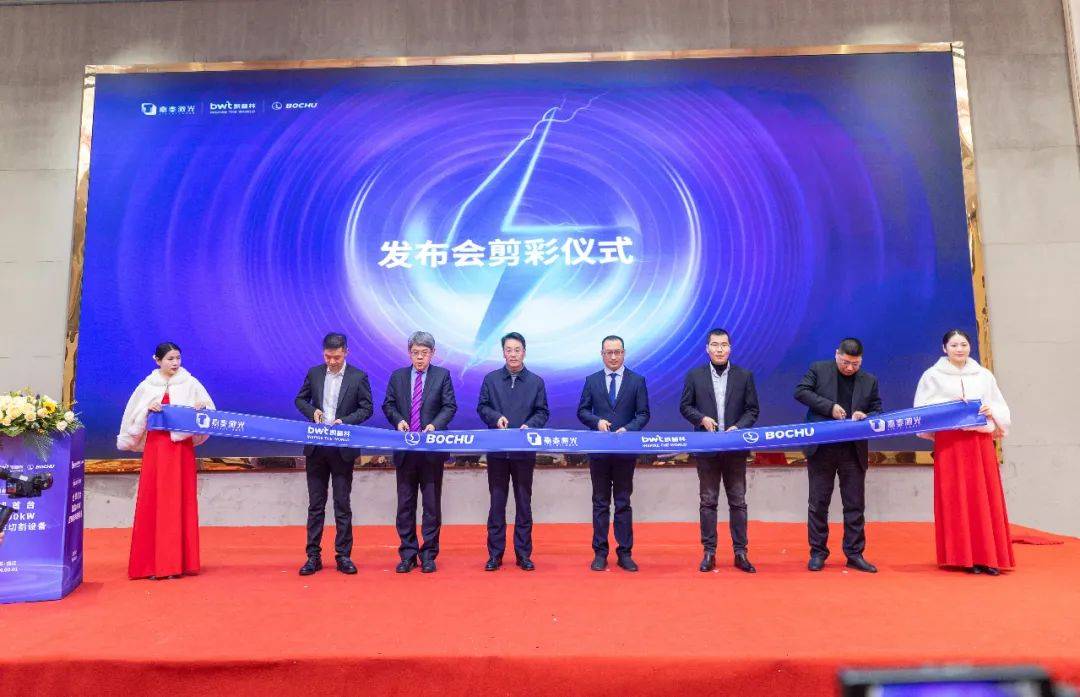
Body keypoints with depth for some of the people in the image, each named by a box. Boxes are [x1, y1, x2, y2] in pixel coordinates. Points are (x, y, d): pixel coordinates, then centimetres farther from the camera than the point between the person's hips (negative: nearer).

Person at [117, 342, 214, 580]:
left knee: (180, 502, 0)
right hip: (155, 447, 1)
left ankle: (177, 562, 7)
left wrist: (202, 408, -18)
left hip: (182, 448, -1)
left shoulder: (191, 384, 4)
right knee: (153, 502, 1)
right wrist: (147, 409, -9)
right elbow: (133, 418, 9)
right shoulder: (147, 386, 8)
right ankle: (152, 563, 9)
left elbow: (210, 412, 3)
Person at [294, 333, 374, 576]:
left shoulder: (358, 377, -3)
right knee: (315, 504, 9)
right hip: (316, 448, 3)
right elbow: (300, 400, 14)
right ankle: (313, 556, 17)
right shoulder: (314, 373, 5)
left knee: (343, 504, 4)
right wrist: (312, 411, -7)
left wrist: (344, 421, -16)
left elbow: (367, 408, -1)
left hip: (343, 449, -2)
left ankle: (343, 556, 14)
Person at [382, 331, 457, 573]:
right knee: (405, 503, 8)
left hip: (432, 449, -2)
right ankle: (408, 554, 19)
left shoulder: (442, 375, 1)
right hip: (405, 449, 2)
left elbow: (450, 406, -3)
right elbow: (388, 405, 9)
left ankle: (429, 554, 15)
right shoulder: (397, 376, 9)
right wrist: (398, 420, -10)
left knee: (432, 503, 5)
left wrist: (435, 424, -19)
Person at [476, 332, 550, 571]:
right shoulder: (491, 379, 5)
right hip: (497, 450, 0)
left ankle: (524, 554, 18)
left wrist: (529, 425, -15)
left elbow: (543, 412, 3)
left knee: (524, 502, 8)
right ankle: (495, 554, 16)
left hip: (525, 451, 0)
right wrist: (496, 417, -13)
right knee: (497, 502, 7)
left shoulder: (536, 381, 4)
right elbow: (482, 407, 6)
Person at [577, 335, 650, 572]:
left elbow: (643, 414, 0)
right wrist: (597, 421, -13)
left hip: (626, 450, -1)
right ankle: (600, 552, 15)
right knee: (600, 502, 8)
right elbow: (582, 411, 6)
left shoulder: (637, 381, 2)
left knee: (623, 502, 7)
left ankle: (625, 553, 16)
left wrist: (627, 429, -16)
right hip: (598, 450, 1)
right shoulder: (592, 381, 6)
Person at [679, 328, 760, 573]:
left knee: (738, 501, 6)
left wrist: (738, 427, -13)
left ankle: (740, 553, 16)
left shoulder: (744, 376, 3)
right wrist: (702, 418, -12)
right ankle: (709, 553, 14)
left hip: (736, 449, 0)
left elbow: (753, 409, 3)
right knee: (707, 501, 6)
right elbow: (685, 407, 5)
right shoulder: (694, 376, 2)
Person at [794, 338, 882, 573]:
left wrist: (865, 417, -12)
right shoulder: (819, 369, 1)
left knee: (855, 505, 7)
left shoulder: (869, 381, 9)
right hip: (821, 449, -2)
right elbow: (801, 391, -8)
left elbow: (878, 412, 11)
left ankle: (854, 554, 19)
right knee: (818, 503, 5)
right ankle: (818, 553, 15)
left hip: (854, 451, 2)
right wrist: (830, 406, -17)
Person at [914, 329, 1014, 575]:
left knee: (985, 498, 1)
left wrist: (991, 411, -6)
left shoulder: (984, 375, 14)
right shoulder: (933, 376, 4)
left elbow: (1002, 410, 15)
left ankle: (988, 556, 7)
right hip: (949, 443, -3)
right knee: (955, 499, -2)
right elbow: (922, 411, 1)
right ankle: (965, 556, 5)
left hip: (981, 442, 3)